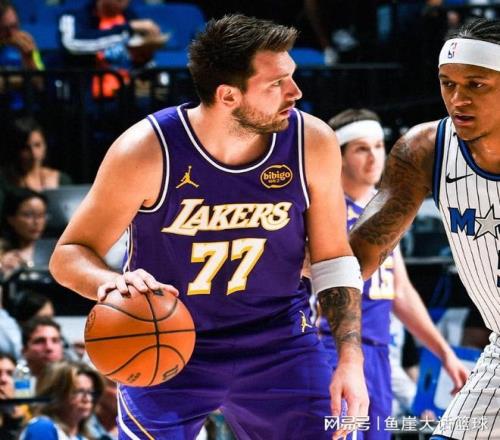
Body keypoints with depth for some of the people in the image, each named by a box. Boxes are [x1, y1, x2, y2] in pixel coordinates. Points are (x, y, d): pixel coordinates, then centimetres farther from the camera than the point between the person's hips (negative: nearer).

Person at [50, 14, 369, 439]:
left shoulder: (312, 143, -13)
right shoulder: (148, 152, -21)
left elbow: (333, 259, 0)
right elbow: (69, 254, -13)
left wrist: (351, 358, -9)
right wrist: (112, 283, -35)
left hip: (278, 343, 2)